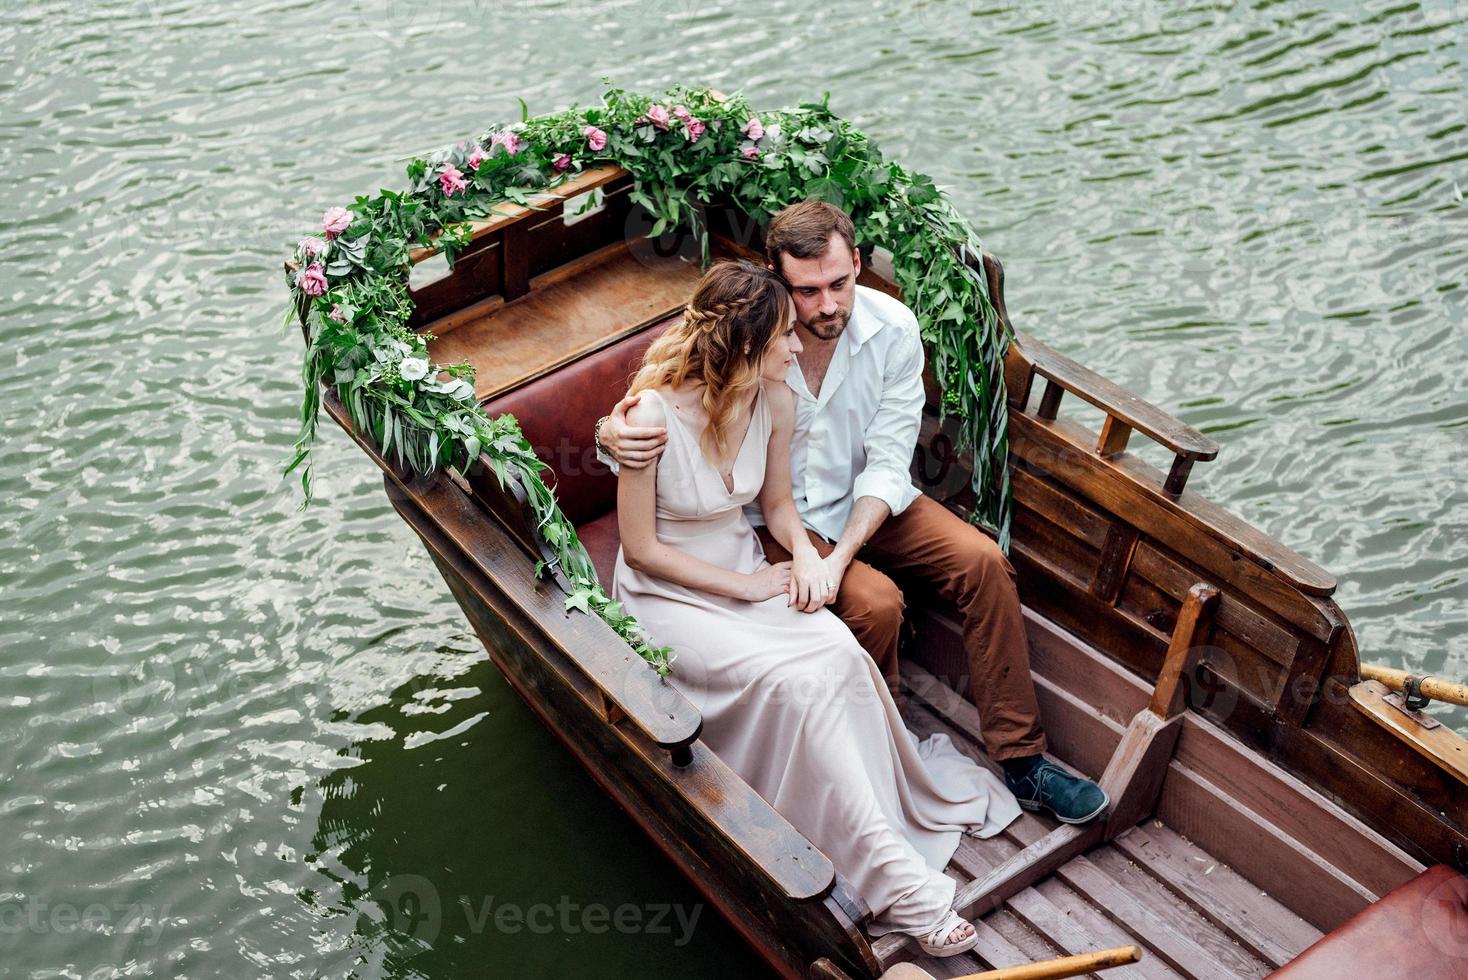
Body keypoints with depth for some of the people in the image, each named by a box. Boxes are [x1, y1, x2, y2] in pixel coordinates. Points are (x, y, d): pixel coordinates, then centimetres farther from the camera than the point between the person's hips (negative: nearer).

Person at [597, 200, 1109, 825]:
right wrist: (614, 435, -41)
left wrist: (839, 557, -28)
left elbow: (887, 465, -14)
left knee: (982, 561, -16)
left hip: (867, 502, 3)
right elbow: (650, 417, -15)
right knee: (876, 603, -28)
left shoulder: (893, 329, -15)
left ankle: (1020, 759, -5)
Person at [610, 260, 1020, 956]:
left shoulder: (775, 401, -7)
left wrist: (804, 553, -12)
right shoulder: (654, 414, -24)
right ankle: (892, 878, -20)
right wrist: (743, 587, -17)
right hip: (666, 593, -5)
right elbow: (641, 549, -16)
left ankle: (901, 813, -9)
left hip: (746, 564, 6)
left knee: (842, 653, -24)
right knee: (796, 679, -27)